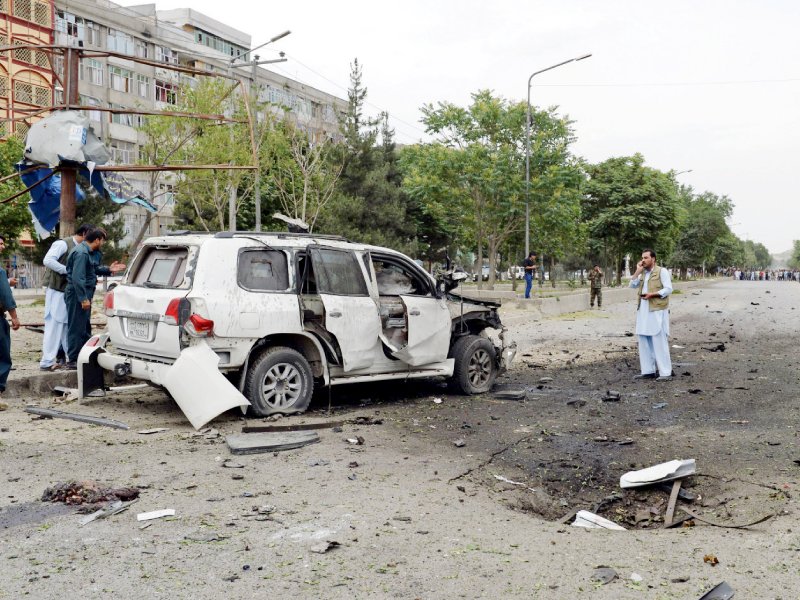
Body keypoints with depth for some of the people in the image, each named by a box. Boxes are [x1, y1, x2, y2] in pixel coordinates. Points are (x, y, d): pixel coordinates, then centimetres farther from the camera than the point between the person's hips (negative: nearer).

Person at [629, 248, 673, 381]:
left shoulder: (662, 271, -4)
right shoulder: (643, 273, 18)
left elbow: (668, 289, -10)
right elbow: (633, 285, 8)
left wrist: (652, 294, -19)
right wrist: (638, 271, 0)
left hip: (657, 311, -7)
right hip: (643, 311, 7)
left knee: (659, 341, -7)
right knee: (644, 341, 7)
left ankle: (665, 373, -4)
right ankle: (648, 371, 14)